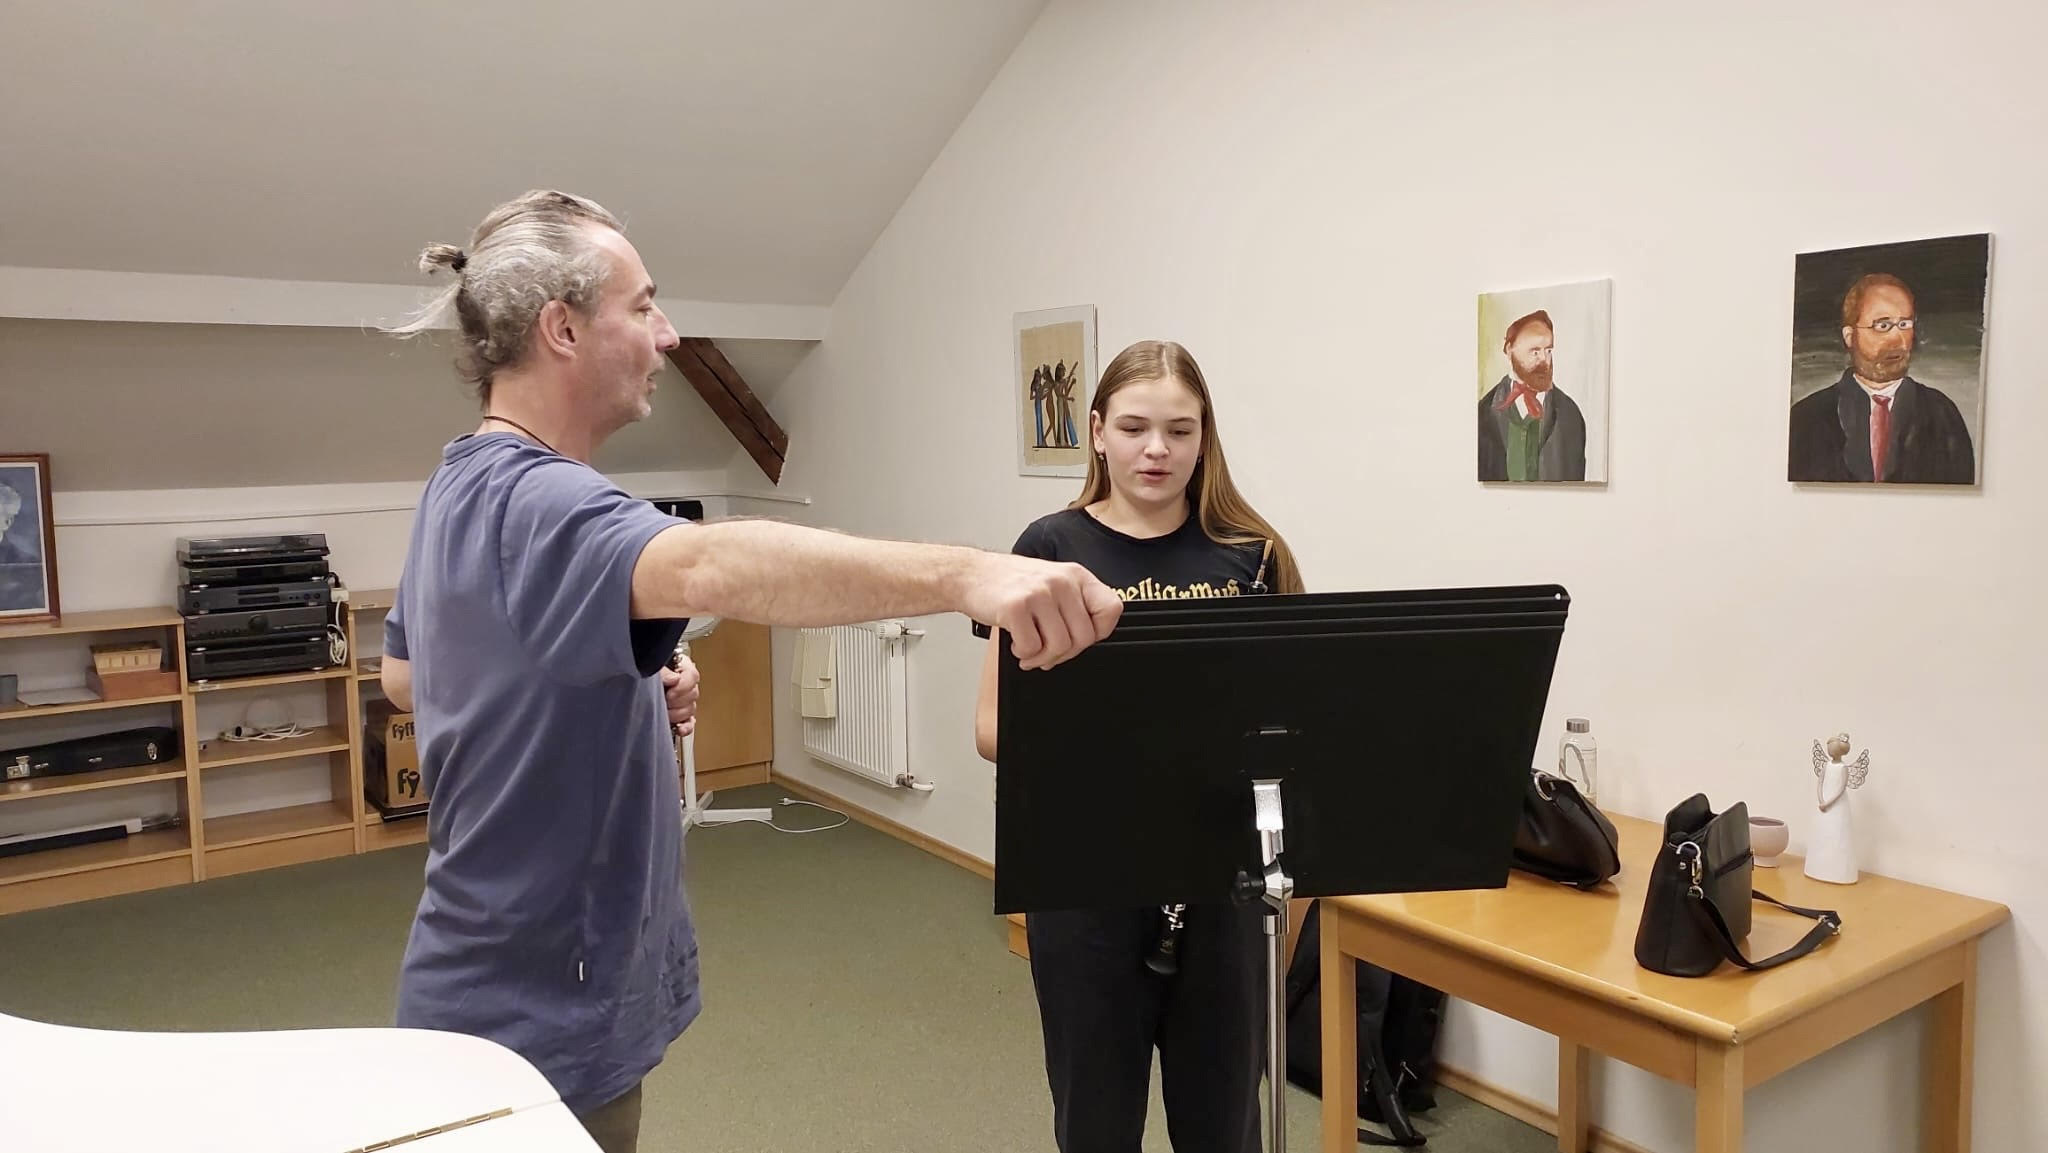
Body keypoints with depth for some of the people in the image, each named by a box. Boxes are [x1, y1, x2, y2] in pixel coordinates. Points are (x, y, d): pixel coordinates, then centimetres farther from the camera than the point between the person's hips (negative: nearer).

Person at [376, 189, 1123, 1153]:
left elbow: (404, 678, 19)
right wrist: (965, 573, -61)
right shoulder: (532, 501, -26)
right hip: (539, 1012, -10)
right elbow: (711, 567, -48)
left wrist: (624, 688, 6)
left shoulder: (464, 487, 7)